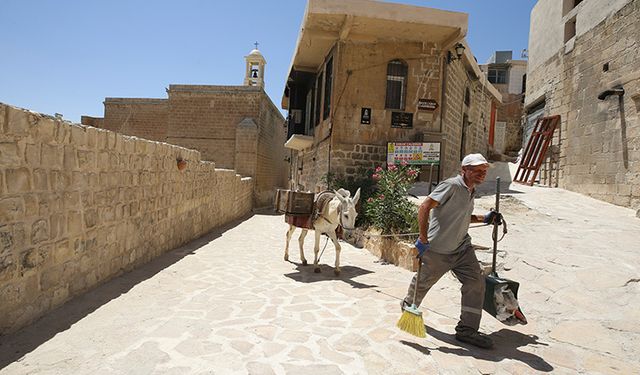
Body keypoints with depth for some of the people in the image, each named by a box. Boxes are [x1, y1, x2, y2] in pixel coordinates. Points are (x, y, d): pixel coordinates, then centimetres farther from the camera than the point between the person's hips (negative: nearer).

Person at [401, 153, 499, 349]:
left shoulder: (470, 191, 10)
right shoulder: (451, 185, -18)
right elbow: (424, 207, -25)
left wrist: (483, 219, 13)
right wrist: (423, 239, -27)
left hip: (462, 247, 8)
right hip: (438, 249, -8)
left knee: (476, 282, -1)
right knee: (422, 282, 11)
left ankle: (467, 330, 10)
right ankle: (408, 307, 41)